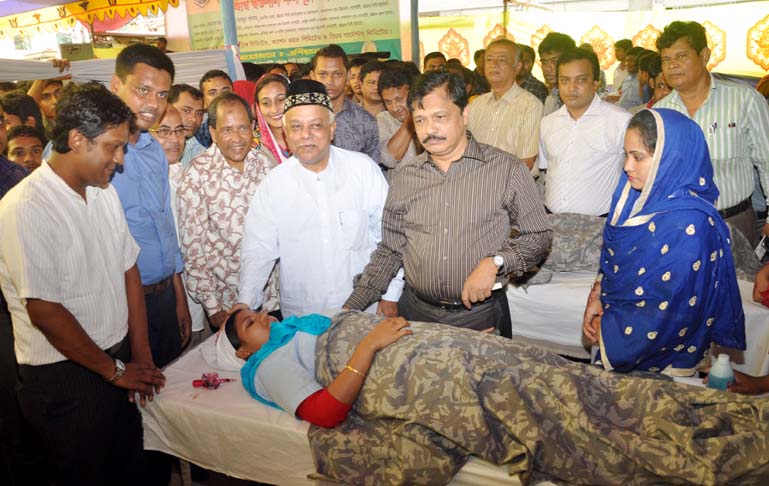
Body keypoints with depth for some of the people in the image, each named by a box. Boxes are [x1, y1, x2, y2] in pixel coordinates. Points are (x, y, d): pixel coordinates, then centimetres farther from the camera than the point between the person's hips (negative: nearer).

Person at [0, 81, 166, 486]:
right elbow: (45, 312, -20)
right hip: (63, 377, -6)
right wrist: (114, 370, -10)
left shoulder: (105, 192, 4)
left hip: (119, 363, 7)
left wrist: (140, 356, 5)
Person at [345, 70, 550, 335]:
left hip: (482, 314, -2)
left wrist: (495, 263, -19)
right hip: (416, 312, 3)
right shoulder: (404, 176, 4)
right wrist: (353, 306, -1)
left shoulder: (506, 169, -6)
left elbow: (538, 235, -2)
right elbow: (389, 250, 8)